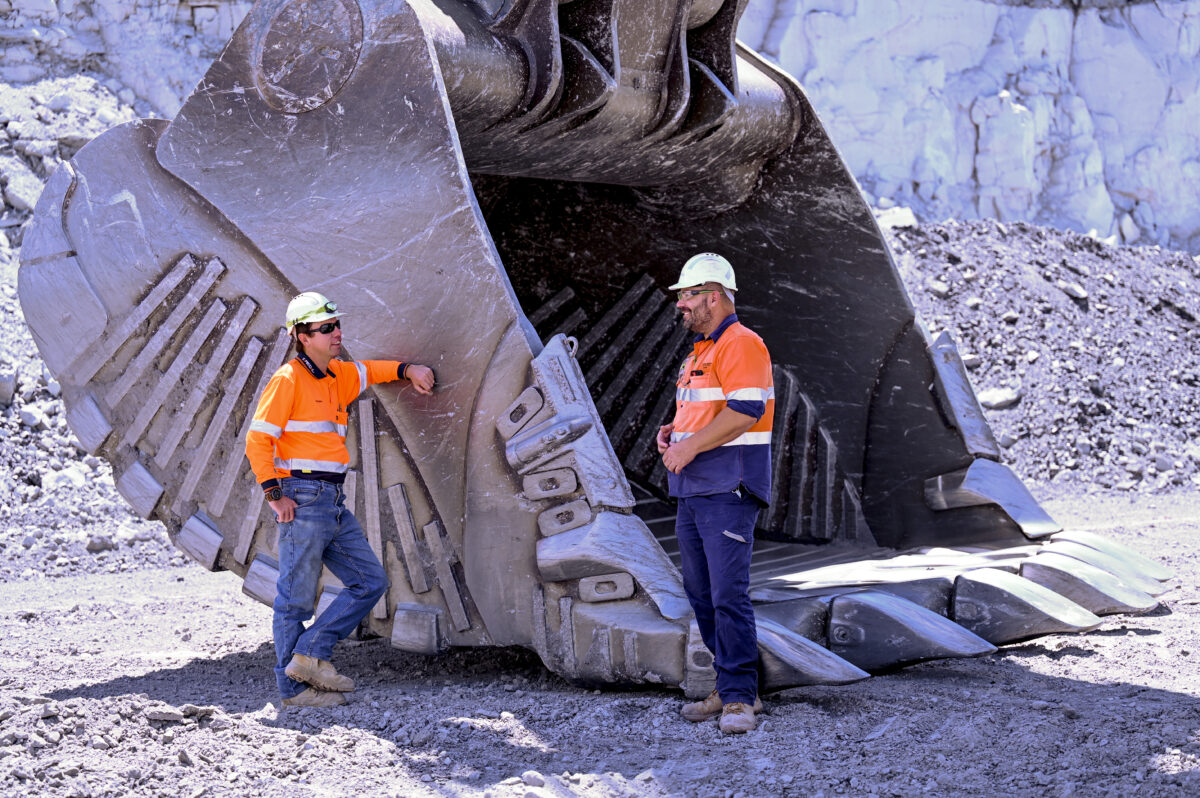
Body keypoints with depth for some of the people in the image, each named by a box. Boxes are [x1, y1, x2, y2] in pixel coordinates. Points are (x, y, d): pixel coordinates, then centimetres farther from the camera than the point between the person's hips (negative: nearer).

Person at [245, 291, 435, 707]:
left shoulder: (337, 376, 15)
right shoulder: (288, 379, -8)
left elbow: (369, 371, 36)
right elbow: (257, 439, -12)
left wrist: (408, 370, 18)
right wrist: (274, 494, -16)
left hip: (334, 502, 9)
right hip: (302, 500, -9)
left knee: (370, 581, 7)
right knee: (296, 598, -2)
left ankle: (311, 654, 6)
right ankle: (294, 688, 4)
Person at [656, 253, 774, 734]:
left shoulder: (741, 345, -10)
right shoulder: (699, 351, 21)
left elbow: (744, 411, -21)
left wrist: (689, 446, -17)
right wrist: (672, 431, 10)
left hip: (728, 492, -10)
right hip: (692, 493, 10)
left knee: (728, 594, -12)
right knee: (702, 596, 10)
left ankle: (739, 699, -9)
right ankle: (732, 689, 17)